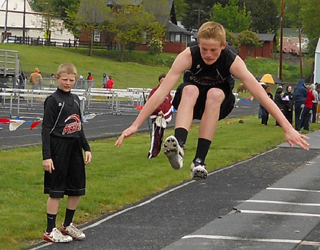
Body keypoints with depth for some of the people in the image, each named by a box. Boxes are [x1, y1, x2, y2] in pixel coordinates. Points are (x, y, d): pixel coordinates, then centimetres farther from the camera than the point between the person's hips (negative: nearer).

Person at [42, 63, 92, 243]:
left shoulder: (75, 99, 11)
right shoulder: (53, 100, -9)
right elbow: (46, 129, -11)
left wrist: (87, 148, 13)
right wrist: (47, 156, -17)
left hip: (75, 149, 7)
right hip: (58, 149, -7)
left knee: (77, 189, 11)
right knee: (56, 190, -2)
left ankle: (68, 225, 27)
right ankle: (50, 231, 7)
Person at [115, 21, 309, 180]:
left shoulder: (233, 61, -29)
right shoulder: (188, 56, -29)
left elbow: (262, 96, -31)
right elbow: (162, 91, -33)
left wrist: (288, 128, -36)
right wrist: (135, 125, -39)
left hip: (218, 104, 0)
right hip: (190, 101, 0)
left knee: (215, 94, -35)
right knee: (190, 89, -34)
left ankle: (200, 160, -35)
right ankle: (178, 147, -57)